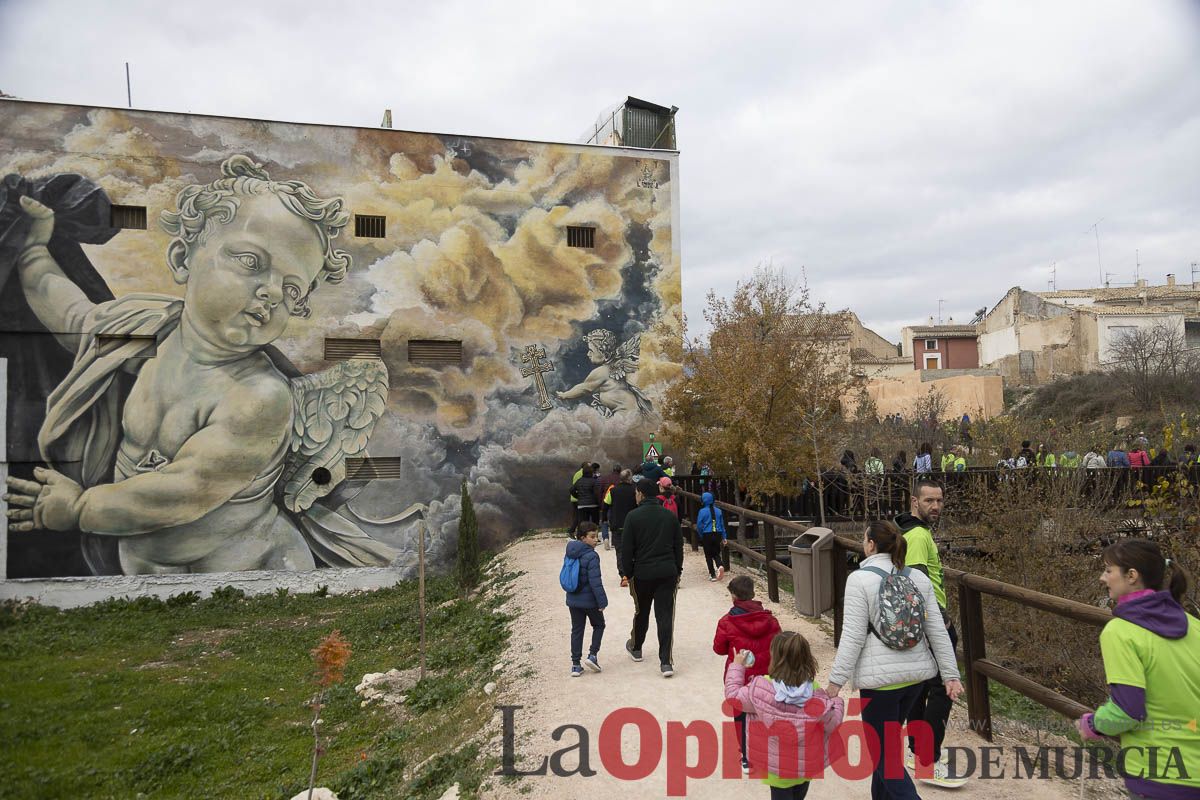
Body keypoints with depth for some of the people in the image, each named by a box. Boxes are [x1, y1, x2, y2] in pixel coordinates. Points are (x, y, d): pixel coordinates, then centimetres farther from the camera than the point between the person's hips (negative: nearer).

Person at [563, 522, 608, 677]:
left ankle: (576, 664, 14)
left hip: (573, 600, 6)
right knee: (598, 625, 18)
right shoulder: (591, 556, -21)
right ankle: (593, 654, 6)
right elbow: (595, 581, -23)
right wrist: (602, 601, -17)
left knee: (576, 630, 13)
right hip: (589, 600, -6)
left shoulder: (570, 554, 3)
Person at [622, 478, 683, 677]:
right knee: (665, 616, 1)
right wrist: (678, 571, 17)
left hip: (642, 573, -2)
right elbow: (679, 547, 8)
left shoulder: (633, 516, -8)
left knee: (641, 612, 18)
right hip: (667, 573, 2)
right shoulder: (670, 516, 3)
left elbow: (626, 549, -7)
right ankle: (666, 661, -4)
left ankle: (635, 648, 40)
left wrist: (628, 573, 3)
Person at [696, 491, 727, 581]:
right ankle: (720, 566, -13)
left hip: (707, 535, -3)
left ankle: (713, 575, 8)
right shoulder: (718, 511, 2)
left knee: (708, 555, 9)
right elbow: (722, 525, 7)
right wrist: (724, 537, 13)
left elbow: (699, 526, -7)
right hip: (717, 535, 3)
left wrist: (701, 536, 9)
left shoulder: (702, 511, -10)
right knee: (716, 554, 16)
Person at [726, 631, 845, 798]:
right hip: (806, 767, 3)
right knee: (799, 795, 27)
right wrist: (837, 702, 14)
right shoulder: (815, 695, -18)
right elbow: (833, 720, -7)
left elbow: (732, 694, -10)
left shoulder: (760, 689, -24)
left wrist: (737, 666, 4)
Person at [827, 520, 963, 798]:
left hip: (881, 677, -7)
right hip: (917, 673, 7)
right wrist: (950, 675, 9)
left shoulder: (860, 579, -13)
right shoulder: (919, 577, 4)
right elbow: (937, 631, 4)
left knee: (883, 753, 6)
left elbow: (853, 637, -16)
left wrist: (836, 680, -10)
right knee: (887, 743, 24)